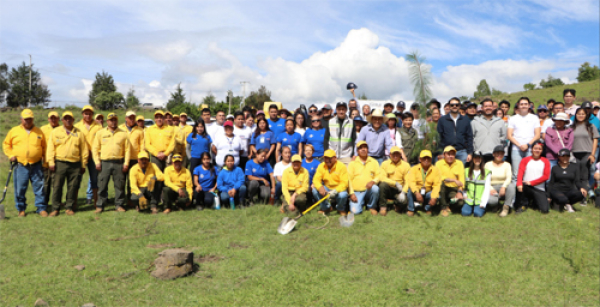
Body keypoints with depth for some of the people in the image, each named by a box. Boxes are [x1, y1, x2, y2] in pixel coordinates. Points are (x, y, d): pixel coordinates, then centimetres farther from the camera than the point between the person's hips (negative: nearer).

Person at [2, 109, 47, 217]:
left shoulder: (39, 131, 11)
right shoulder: (14, 131, 8)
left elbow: (44, 146, 17)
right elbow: (6, 144, 16)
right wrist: (10, 155, 3)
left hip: (36, 165, 0)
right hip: (20, 165, 0)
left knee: (39, 187, 0)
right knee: (20, 188, 2)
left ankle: (41, 208, 8)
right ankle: (21, 209, 16)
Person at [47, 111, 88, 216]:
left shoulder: (79, 133, 10)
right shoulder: (55, 132, 8)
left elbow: (84, 150, 10)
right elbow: (50, 148, 5)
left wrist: (83, 165, 7)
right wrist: (51, 162, -4)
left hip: (75, 164, 1)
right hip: (60, 163, -1)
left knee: (73, 187, 4)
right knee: (57, 186, -2)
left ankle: (69, 207, 14)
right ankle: (55, 208, 5)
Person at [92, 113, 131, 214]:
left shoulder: (123, 134, 9)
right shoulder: (100, 133, 9)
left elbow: (127, 149, 6)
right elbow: (95, 148, 7)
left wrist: (126, 163, -2)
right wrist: (97, 162, -2)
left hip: (119, 162, 0)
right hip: (104, 162, 0)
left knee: (120, 185, 3)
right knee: (102, 185, 0)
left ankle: (119, 204, 13)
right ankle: (100, 205, 9)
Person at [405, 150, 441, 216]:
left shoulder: (436, 170, -5)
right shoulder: (414, 169, -8)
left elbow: (437, 185, -14)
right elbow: (411, 182, -23)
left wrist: (434, 197, -30)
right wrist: (417, 193, -41)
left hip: (428, 193, 1)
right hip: (416, 193, -1)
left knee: (436, 197, -29)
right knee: (410, 189, -32)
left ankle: (428, 208, 6)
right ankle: (411, 209, -12)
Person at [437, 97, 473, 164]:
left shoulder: (465, 119, 11)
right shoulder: (442, 120, 6)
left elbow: (469, 137, 10)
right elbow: (438, 137, 3)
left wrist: (469, 153, 2)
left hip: (462, 152, 1)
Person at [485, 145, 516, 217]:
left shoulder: (507, 165, 8)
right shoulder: (488, 165, 8)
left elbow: (509, 178, -9)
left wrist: (503, 187, -29)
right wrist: (490, 188, -18)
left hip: (503, 187, 1)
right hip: (492, 188, -1)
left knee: (511, 186, -36)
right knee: (491, 200, -36)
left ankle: (506, 208, -24)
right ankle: (496, 203, 3)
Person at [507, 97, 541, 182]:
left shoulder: (534, 118, 14)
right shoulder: (513, 119, 13)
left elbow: (537, 135, 6)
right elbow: (509, 135, 4)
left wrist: (528, 144, -8)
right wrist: (520, 145, -8)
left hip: (530, 149, 0)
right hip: (516, 149, 0)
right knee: (516, 174, -5)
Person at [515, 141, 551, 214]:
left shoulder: (545, 161, 10)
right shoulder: (525, 160, 9)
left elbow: (546, 176, -2)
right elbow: (520, 173, -7)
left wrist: (531, 182, -13)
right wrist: (519, 184, -28)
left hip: (539, 190, 0)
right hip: (526, 188, 0)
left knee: (544, 209, -20)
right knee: (519, 187, -37)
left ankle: (536, 200, 17)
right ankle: (523, 205, -8)